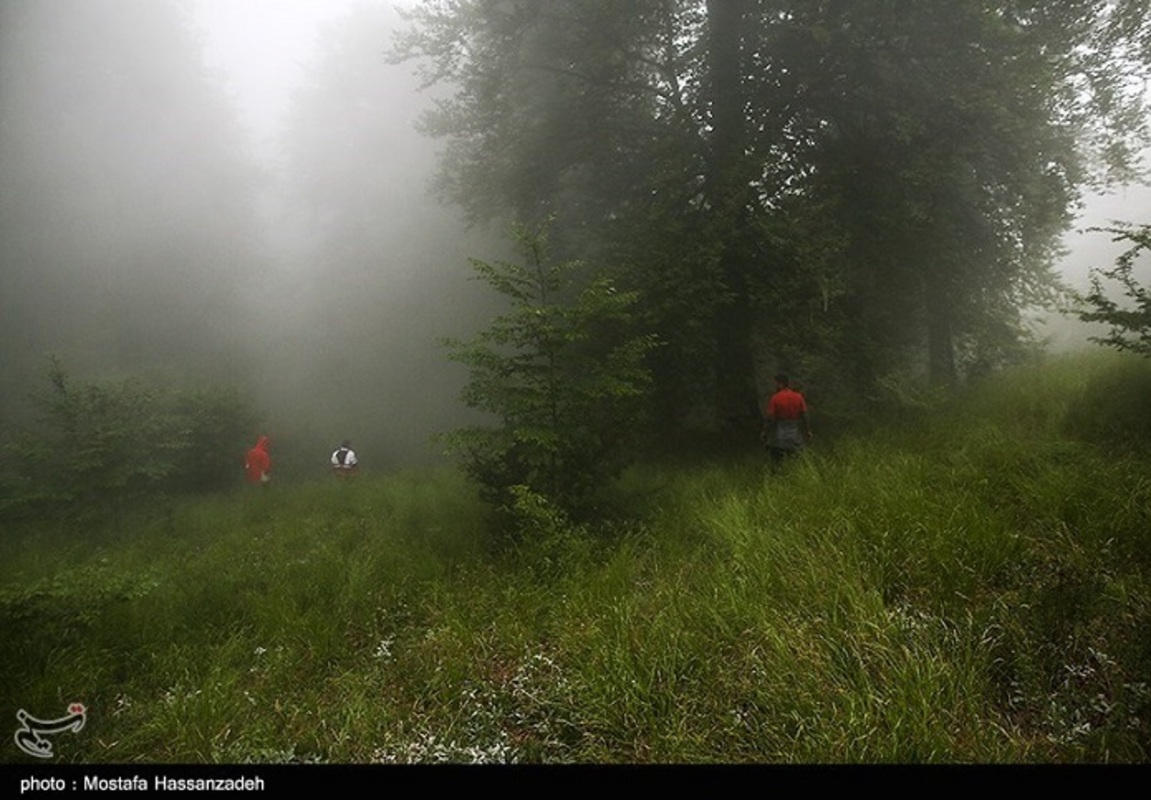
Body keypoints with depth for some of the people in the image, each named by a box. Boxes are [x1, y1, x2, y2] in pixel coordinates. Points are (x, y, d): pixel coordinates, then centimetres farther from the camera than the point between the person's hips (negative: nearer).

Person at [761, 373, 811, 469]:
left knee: (776, 459, 10)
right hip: (795, 434, 3)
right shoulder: (798, 397, -4)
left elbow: (769, 418, -12)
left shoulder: (774, 398, -14)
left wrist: (764, 432, -1)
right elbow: (804, 416, 0)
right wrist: (808, 431, 10)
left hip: (778, 434, -3)